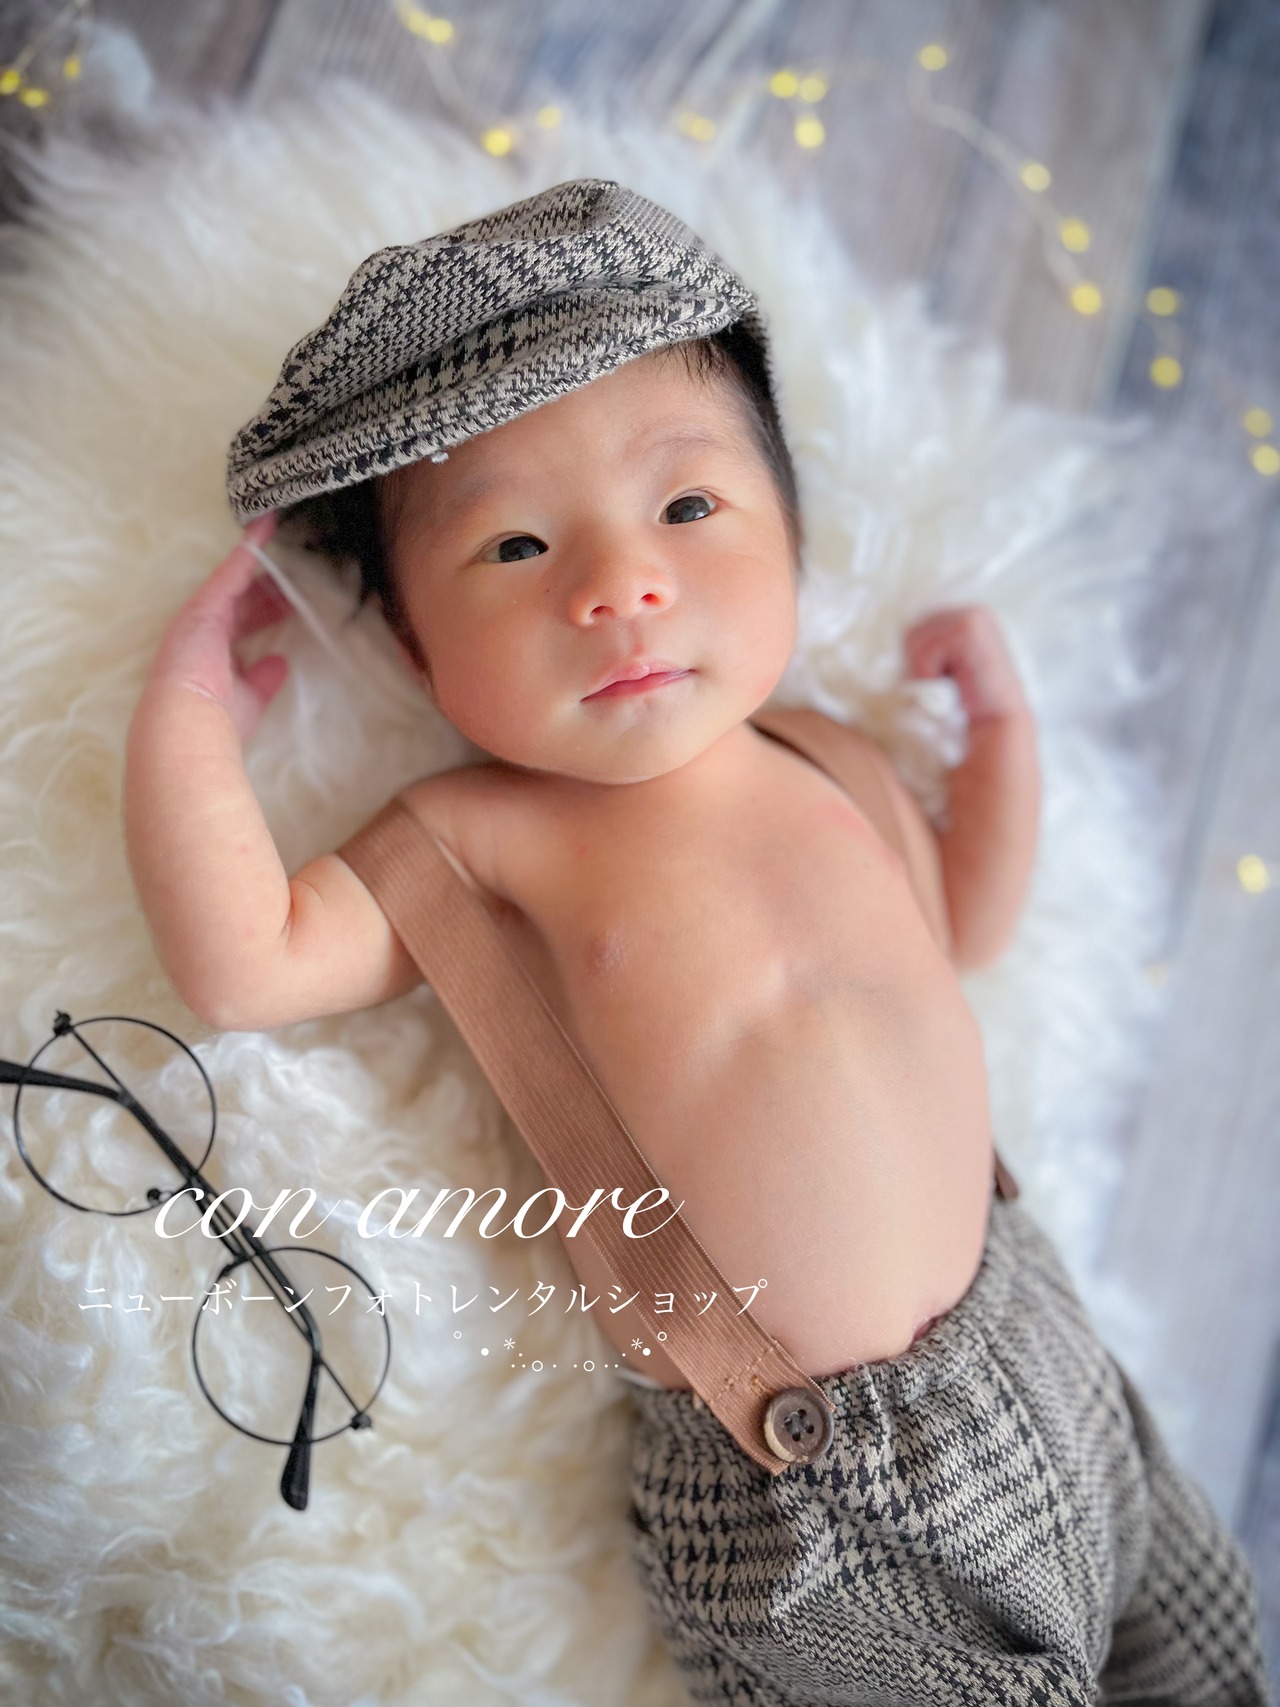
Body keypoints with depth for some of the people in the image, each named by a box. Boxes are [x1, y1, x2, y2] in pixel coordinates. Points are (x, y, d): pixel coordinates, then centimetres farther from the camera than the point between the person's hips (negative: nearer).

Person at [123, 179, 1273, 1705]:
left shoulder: (832, 767, -1)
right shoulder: (486, 838, -15)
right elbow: (241, 969, -23)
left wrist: (996, 714, 8)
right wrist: (188, 710, -17)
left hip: (1027, 1350, 6)